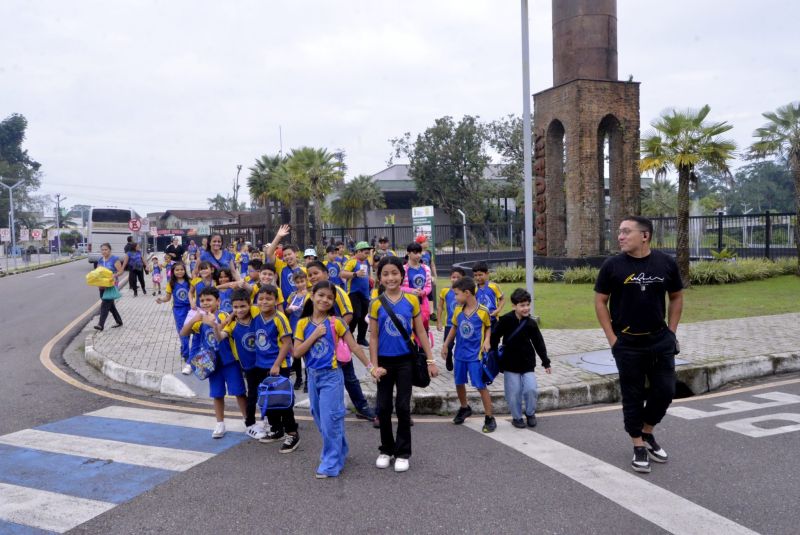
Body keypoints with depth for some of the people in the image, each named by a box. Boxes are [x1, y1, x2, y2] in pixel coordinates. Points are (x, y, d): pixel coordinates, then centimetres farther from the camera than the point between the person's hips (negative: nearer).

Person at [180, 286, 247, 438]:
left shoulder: (223, 316, -14)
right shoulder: (200, 320, 2)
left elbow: (221, 337, -23)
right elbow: (183, 333, -5)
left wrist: (214, 324, -41)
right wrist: (193, 320, -22)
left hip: (230, 361, -4)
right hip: (213, 363, 4)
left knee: (239, 392, 3)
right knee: (217, 395, 13)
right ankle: (220, 424, 26)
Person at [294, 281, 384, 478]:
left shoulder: (335, 322, -8)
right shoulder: (303, 323, 1)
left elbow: (354, 347, -4)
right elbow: (297, 353, -6)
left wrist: (371, 367, -7)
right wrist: (315, 334, -14)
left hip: (331, 376, -4)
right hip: (313, 376, 4)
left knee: (330, 420, -6)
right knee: (321, 420, 13)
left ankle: (330, 464, 4)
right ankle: (338, 453, 31)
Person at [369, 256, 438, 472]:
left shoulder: (411, 300, -3)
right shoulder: (376, 304, -3)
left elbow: (420, 332, 1)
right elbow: (373, 337, -1)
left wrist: (430, 360, 0)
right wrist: (374, 365, -6)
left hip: (405, 360, -1)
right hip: (385, 361, 1)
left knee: (403, 406, 3)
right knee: (384, 407, 9)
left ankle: (403, 453, 15)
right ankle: (386, 450, 25)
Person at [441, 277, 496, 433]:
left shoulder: (483, 311, -13)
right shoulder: (458, 310, 0)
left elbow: (488, 327, 2)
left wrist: (487, 340, -14)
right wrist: (445, 345, 13)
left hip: (475, 355, -5)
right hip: (460, 354, 5)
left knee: (481, 386, -4)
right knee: (459, 383, 16)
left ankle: (489, 418, 6)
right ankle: (465, 408, 40)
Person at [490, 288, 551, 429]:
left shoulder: (531, 324, -3)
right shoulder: (506, 320, -11)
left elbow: (539, 343, 3)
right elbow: (494, 337, -3)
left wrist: (546, 362, 3)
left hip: (527, 363, 2)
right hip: (510, 363, -2)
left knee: (531, 389, -7)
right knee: (514, 393, 2)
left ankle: (530, 413, 19)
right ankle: (517, 417, 23)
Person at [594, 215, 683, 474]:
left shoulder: (666, 263, -2)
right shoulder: (613, 265, -7)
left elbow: (676, 297, 9)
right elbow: (600, 302, -2)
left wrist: (671, 331, 3)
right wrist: (612, 338, -7)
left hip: (660, 341, 2)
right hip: (628, 343, -2)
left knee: (665, 391, 6)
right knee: (633, 396, 5)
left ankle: (647, 433, 31)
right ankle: (639, 446, 20)